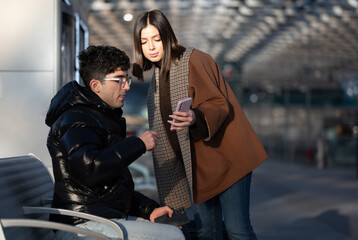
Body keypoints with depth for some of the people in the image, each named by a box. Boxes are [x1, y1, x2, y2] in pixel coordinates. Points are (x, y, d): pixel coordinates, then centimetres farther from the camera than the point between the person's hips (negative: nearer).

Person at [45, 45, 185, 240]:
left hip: (109, 218, 10)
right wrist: (138, 144, -21)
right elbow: (88, 168, -31)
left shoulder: (103, 118, 23)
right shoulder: (76, 121, -11)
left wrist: (149, 209, 14)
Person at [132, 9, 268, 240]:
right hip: (195, 165, 7)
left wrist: (195, 117, -35)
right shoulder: (157, 77, 13)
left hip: (224, 158, -6)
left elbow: (219, 104, -16)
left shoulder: (194, 60, -9)